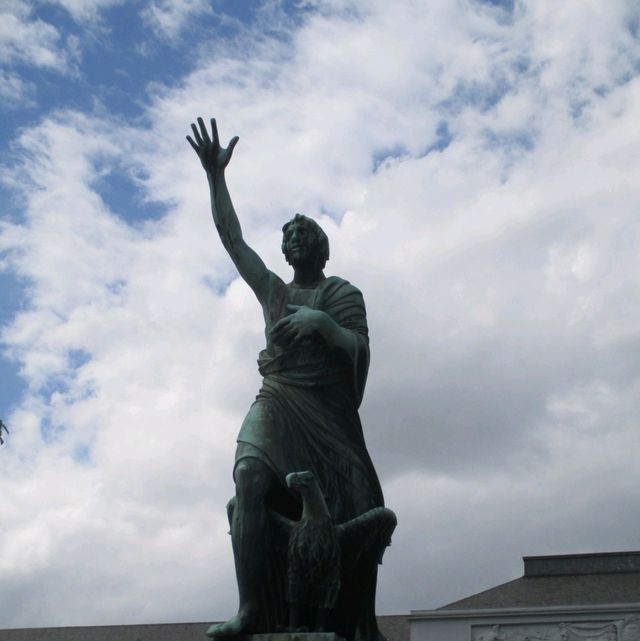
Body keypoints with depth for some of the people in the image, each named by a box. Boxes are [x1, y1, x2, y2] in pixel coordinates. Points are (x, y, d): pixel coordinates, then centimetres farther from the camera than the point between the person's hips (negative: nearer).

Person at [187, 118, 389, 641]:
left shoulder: (342, 293, 13)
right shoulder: (273, 291, 24)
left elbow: (360, 352, 0)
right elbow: (231, 238, 20)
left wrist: (319, 322, -17)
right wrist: (215, 175, 15)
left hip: (329, 411, -2)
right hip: (275, 404, 2)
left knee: (354, 510, -13)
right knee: (250, 480, -26)